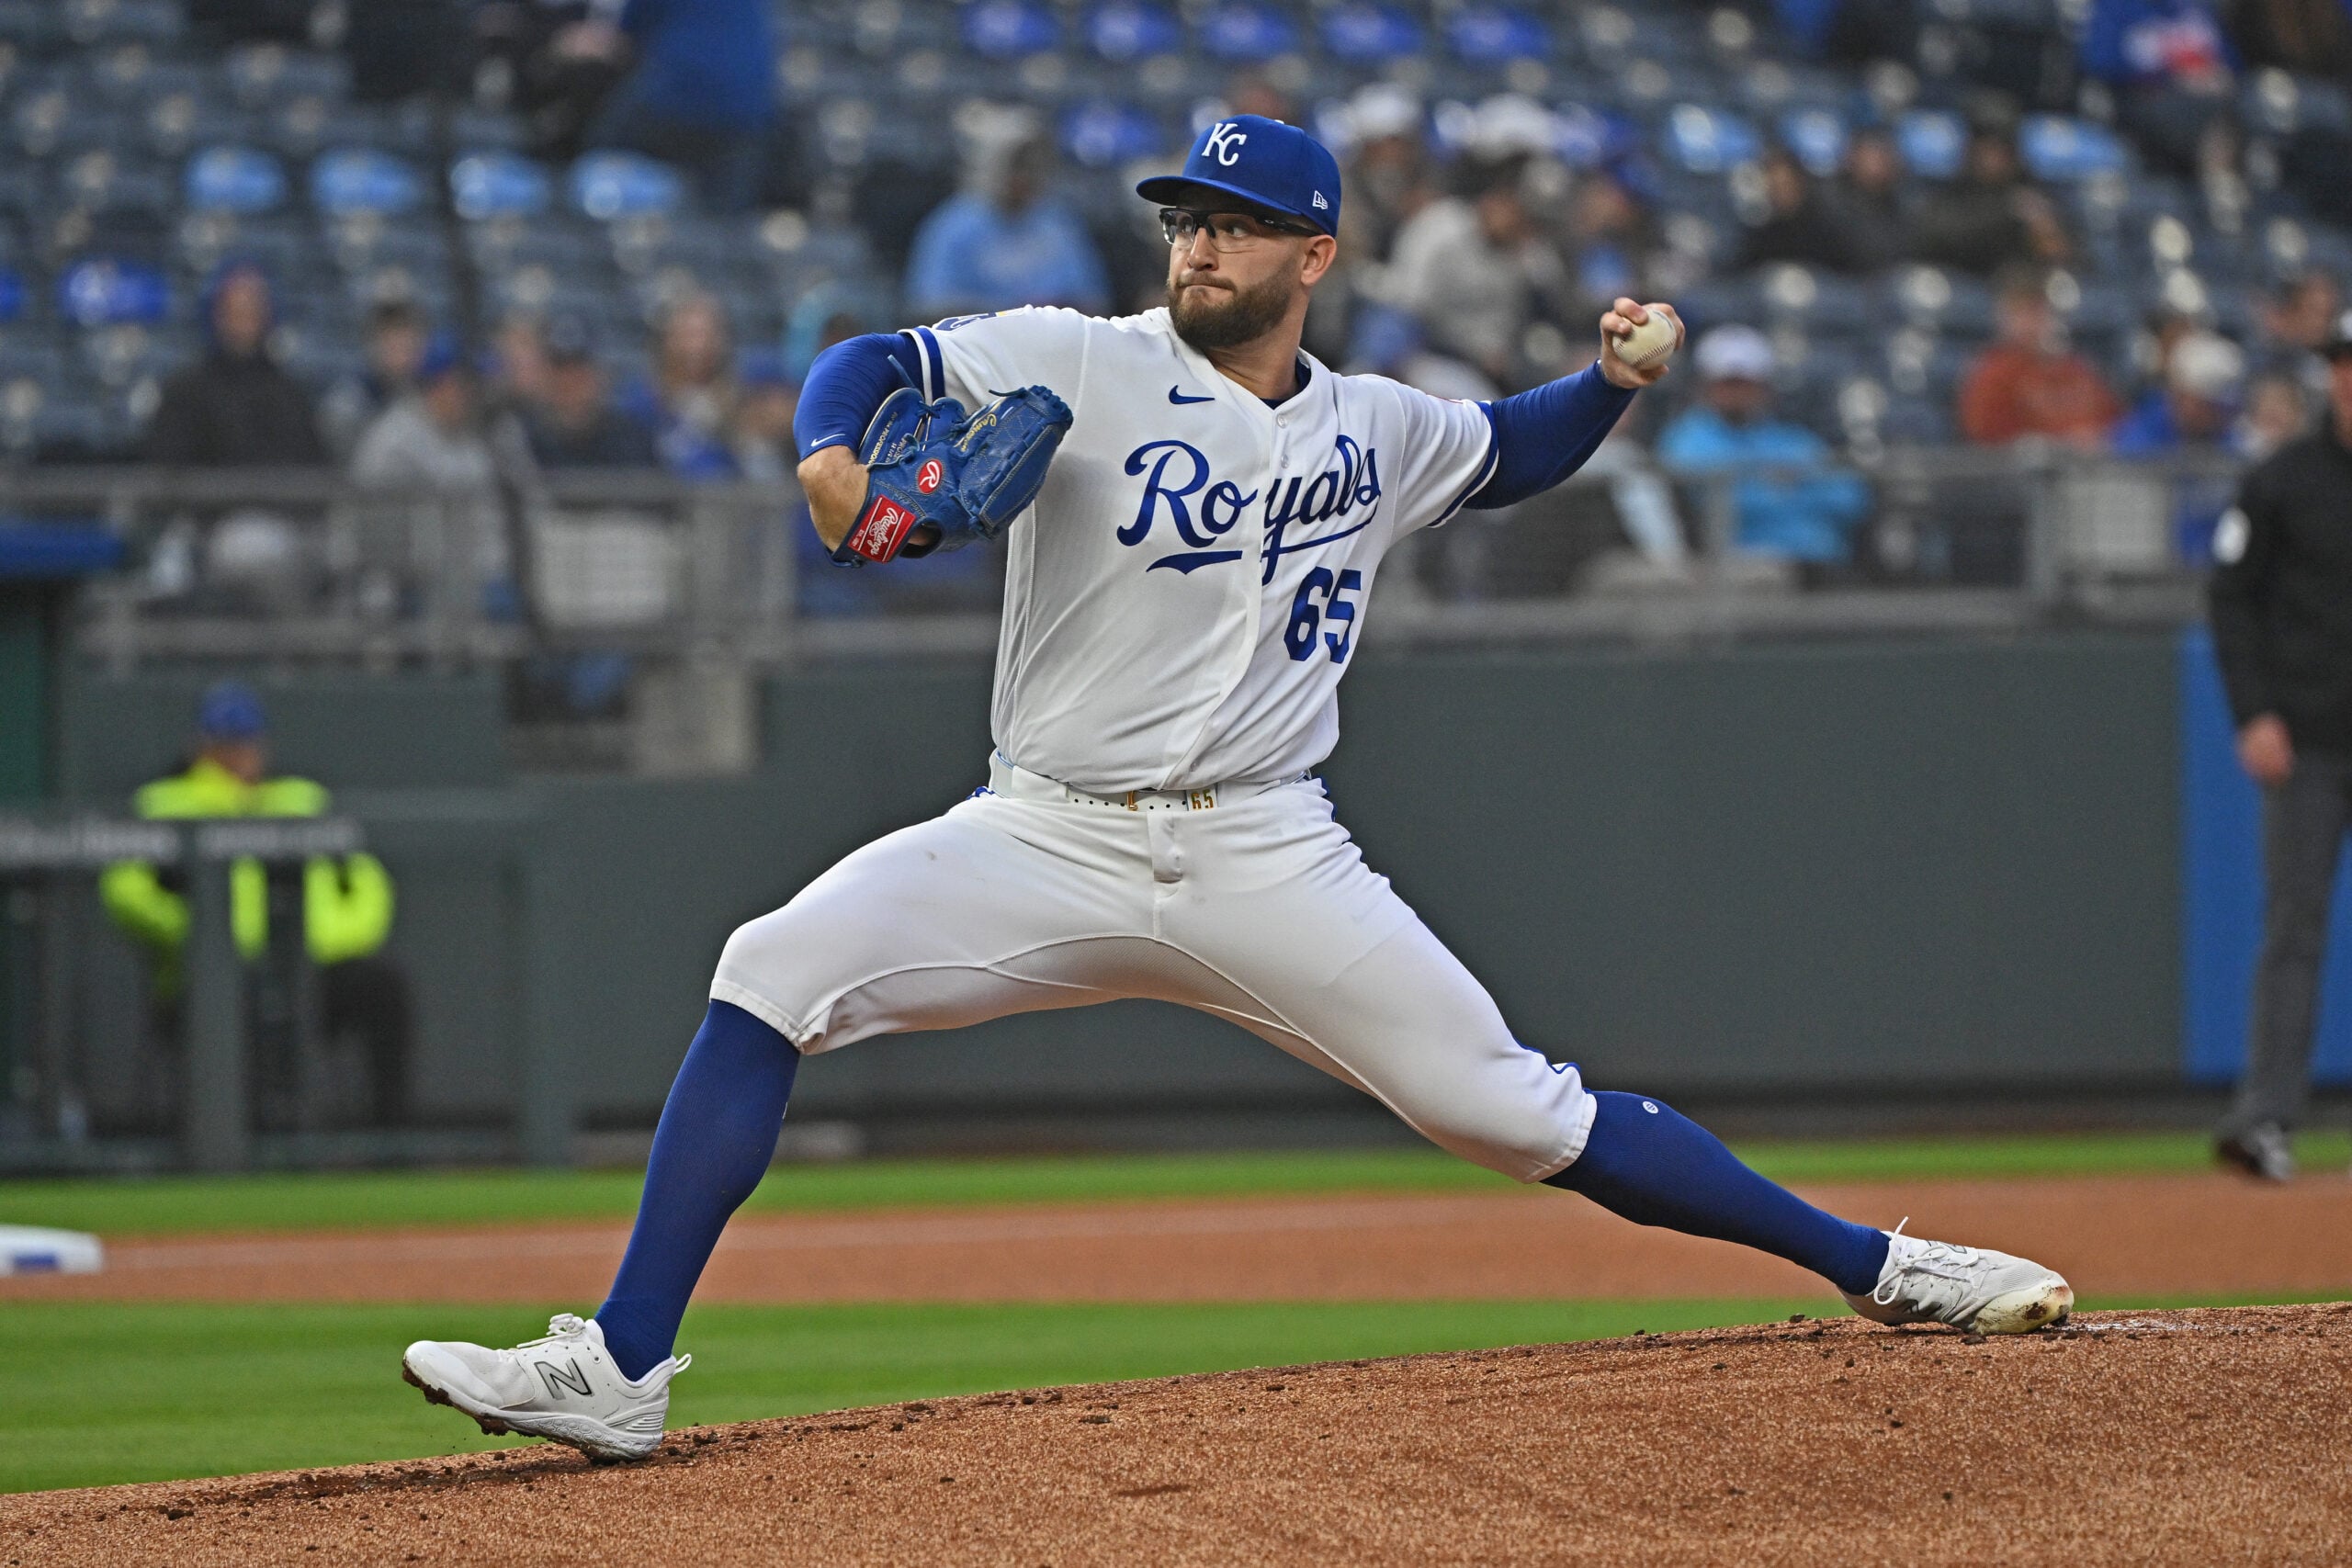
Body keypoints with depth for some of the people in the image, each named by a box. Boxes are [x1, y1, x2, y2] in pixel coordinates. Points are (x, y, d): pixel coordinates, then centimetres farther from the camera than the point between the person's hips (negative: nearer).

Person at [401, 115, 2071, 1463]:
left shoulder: (1376, 432, 10)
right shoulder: (1081, 366, -2)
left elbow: (1513, 451, 30)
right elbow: (868, 363, -10)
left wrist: (1614, 382, 9)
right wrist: (834, 457, -32)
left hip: (1267, 861, 1)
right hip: (1048, 842, -1)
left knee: (1518, 1111, -5)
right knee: (775, 975, -22)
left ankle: (1877, 1268, 8)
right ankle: (620, 1373, -22)